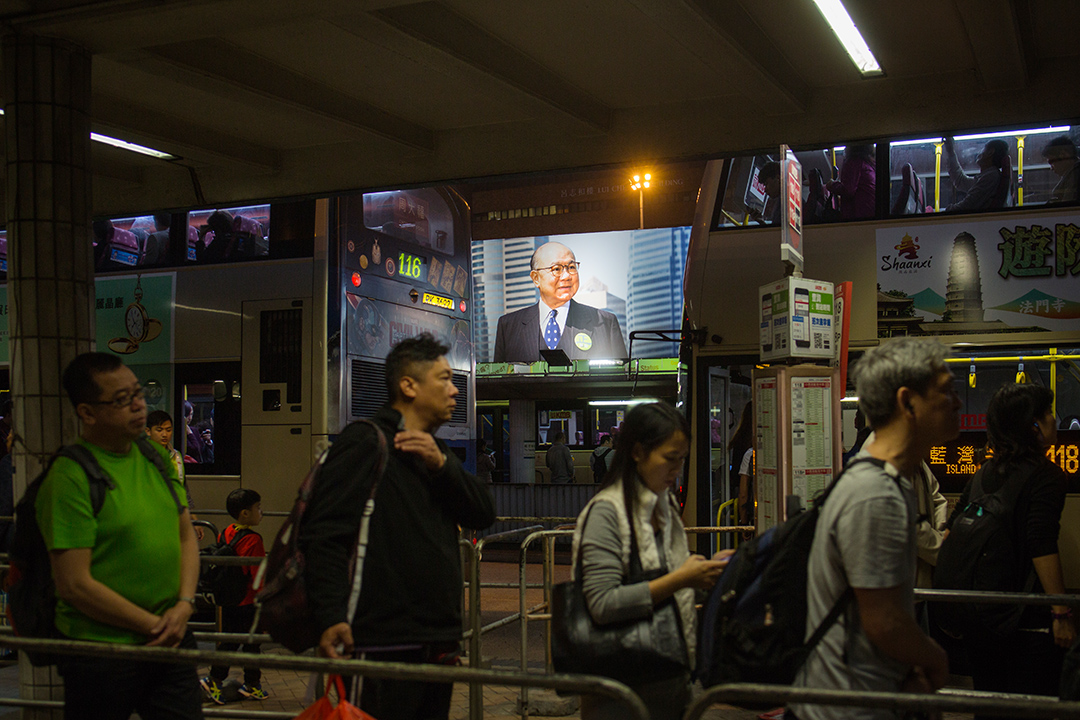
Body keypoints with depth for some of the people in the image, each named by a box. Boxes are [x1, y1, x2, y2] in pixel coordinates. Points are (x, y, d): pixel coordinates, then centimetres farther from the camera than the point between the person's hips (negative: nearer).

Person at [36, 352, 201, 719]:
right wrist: (153, 624, -12)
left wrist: (184, 605, -3)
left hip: (171, 644, 6)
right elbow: (74, 585, -17)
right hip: (101, 653, -6)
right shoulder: (69, 477, -14)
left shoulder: (156, 456, 7)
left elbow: (186, 536, 13)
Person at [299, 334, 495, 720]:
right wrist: (333, 617, -27)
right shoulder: (365, 442, -7)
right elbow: (324, 532, -16)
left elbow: (483, 514, 8)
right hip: (386, 645, -8)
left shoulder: (435, 452, 20)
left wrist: (441, 464, -8)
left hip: (439, 644, 9)